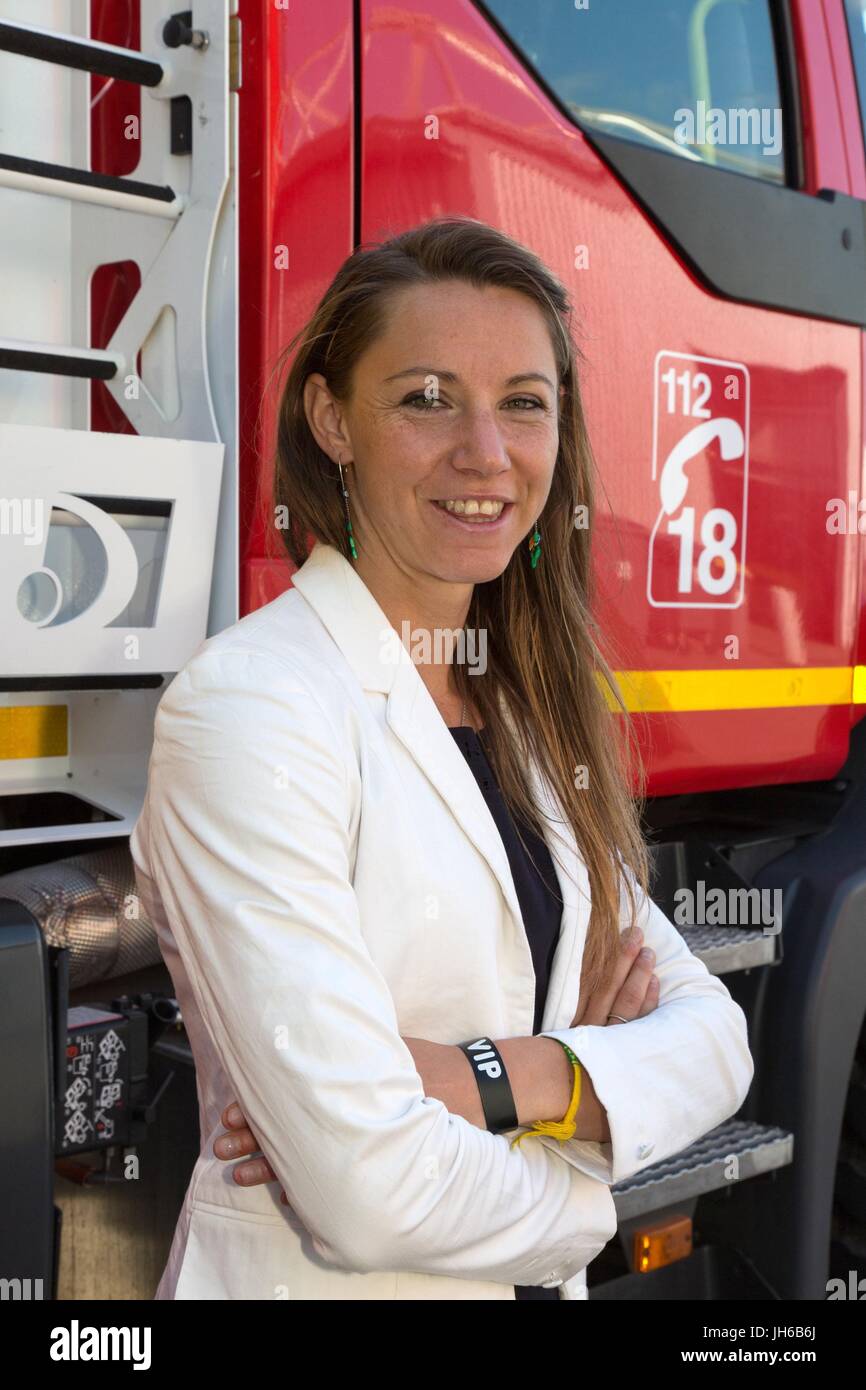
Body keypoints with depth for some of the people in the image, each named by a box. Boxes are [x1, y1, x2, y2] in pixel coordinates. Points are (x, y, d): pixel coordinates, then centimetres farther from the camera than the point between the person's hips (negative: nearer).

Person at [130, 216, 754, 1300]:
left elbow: (712, 1034, -4)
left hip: (541, 1274, 7)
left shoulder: (530, 713, 2)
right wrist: (581, 1193, -9)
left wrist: (492, 1079, -22)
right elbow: (372, 1194, -28)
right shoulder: (246, 704, -22)